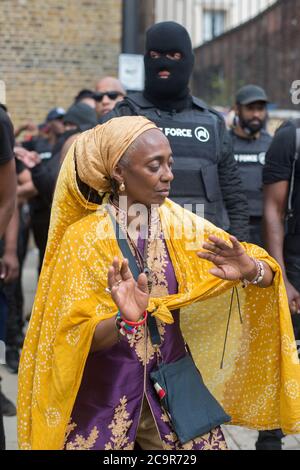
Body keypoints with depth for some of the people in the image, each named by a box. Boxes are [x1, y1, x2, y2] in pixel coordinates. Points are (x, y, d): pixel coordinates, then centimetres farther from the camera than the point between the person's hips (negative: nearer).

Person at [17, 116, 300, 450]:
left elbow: (267, 273, -4)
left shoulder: (179, 223, -3)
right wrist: (125, 320, -33)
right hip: (104, 392, -3)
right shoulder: (84, 237, -12)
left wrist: (250, 270, -26)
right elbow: (74, 339, -14)